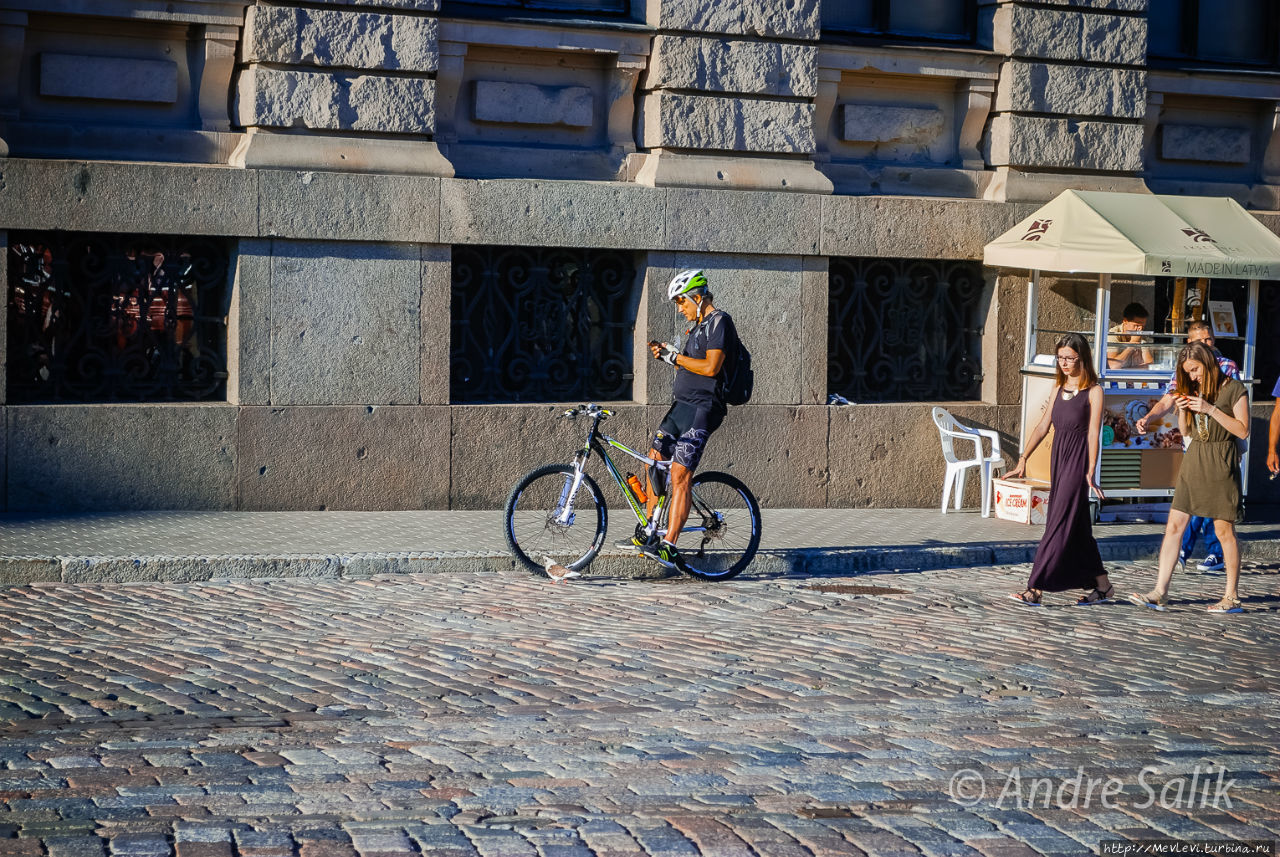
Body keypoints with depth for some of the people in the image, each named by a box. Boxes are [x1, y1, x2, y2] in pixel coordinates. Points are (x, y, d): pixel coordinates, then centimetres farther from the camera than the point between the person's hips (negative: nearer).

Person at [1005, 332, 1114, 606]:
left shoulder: (1093, 391, -5)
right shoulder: (1059, 389, 14)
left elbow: (1093, 432, -11)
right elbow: (1043, 427, 15)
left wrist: (1090, 472, -18)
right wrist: (1022, 460, 8)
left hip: (1078, 460, -8)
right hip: (1058, 459, 8)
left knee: (1059, 524, -9)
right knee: (1078, 528, 9)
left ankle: (1035, 589, -12)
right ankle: (1103, 588, 17)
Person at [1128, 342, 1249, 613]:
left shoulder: (1234, 388, -4)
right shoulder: (1193, 390, 13)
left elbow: (1242, 431, -10)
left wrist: (1210, 409, -16)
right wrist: (1182, 410, 0)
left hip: (1221, 462, -6)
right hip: (1194, 459, 6)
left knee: (1224, 530, -1)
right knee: (1174, 525, -2)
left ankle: (1231, 597, 8)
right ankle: (1160, 592, -2)